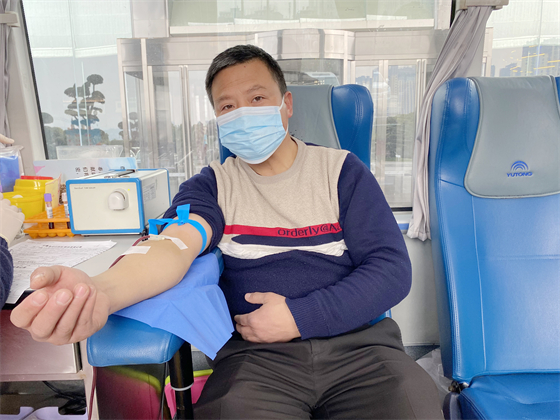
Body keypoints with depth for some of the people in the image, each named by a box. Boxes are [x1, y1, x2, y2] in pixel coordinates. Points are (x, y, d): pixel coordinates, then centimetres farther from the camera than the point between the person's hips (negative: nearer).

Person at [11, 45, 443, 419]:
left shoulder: (342, 169, 6)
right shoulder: (212, 185, 7)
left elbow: (392, 269, -1)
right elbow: (173, 244, -13)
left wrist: (299, 317, -12)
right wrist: (101, 290, -36)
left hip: (358, 340, 1)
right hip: (257, 352, 0)